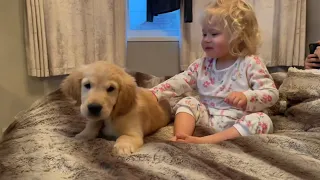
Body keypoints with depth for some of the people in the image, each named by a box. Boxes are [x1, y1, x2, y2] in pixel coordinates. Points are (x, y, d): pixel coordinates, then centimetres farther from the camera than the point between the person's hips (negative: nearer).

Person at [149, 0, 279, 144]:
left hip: (237, 124, -4)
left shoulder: (251, 63, -8)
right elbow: (179, 82, 1)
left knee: (262, 121, -32)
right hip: (208, 119, 4)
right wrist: (154, 94, -15)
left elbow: (272, 94, -14)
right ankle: (179, 138, -33)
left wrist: (246, 97, -34)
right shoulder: (202, 64, 7)